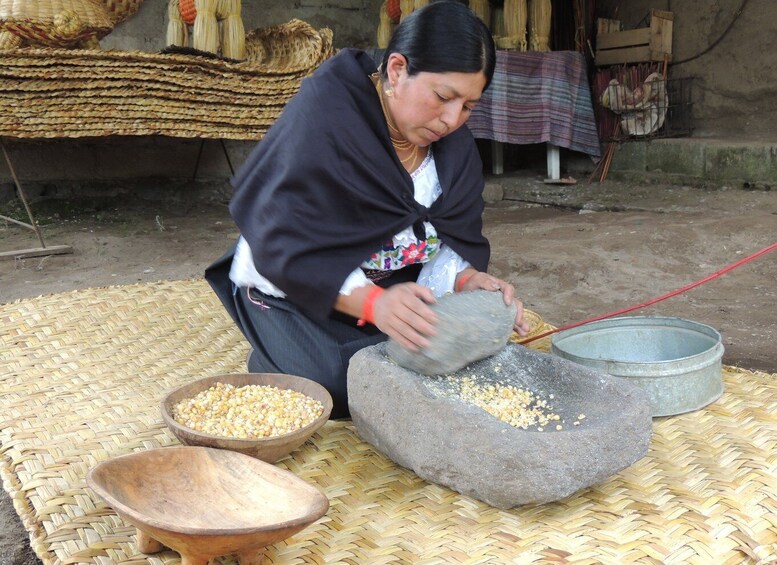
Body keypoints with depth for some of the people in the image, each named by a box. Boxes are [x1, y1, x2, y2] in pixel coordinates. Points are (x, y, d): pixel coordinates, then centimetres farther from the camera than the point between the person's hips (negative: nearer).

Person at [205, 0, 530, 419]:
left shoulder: (455, 143, -5)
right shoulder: (324, 111, -25)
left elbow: (455, 238, -4)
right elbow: (284, 244, -30)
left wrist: (466, 279, -28)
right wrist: (372, 302, -44)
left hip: (395, 287, 6)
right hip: (293, 289, -6)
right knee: (338, 384, -27)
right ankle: (278, 360, 7)